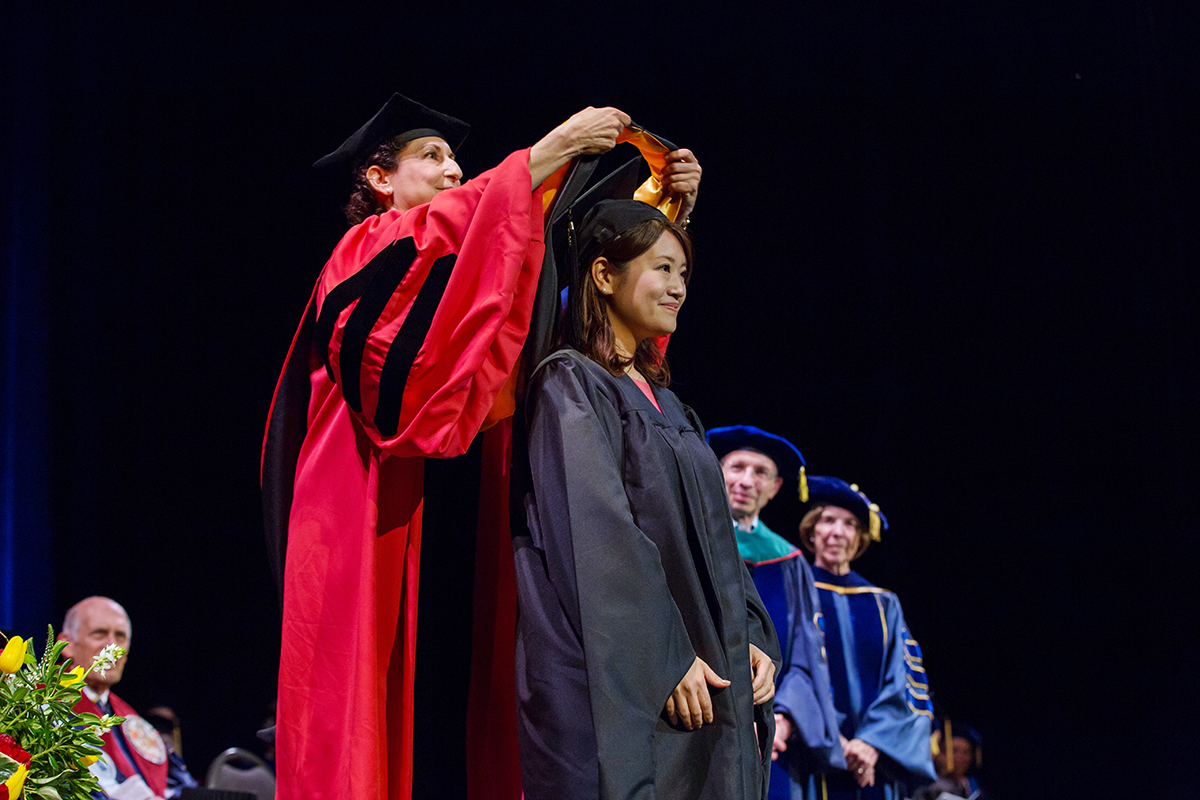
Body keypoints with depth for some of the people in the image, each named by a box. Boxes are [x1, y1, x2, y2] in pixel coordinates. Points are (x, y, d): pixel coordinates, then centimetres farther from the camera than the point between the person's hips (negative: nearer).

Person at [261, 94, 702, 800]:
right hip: (381, 524, -7)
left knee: (457, 705, 0)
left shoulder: (473, 280, 24)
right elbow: (442, 231, -18)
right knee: (385, 712, -11)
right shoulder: (368, 251, 5)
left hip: (463, 524, 7)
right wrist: (554, 148, -18)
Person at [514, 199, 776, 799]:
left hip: (702, 673, 8)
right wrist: (668, 659, -19)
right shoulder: (571, 383, -5)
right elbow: (599, 535, -15)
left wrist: (753, 638, 5)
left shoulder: (663, 403, 21)